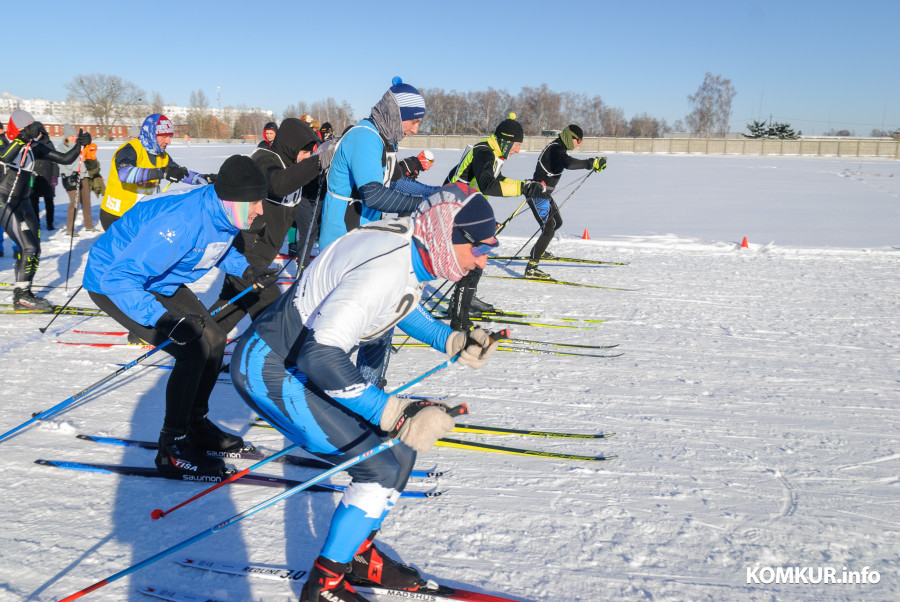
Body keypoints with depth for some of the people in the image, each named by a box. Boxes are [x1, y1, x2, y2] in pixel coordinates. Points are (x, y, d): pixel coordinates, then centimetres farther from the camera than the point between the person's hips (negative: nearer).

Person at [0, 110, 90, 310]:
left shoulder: (34, 148, 4)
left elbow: (65, 159, 2)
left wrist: (79, 145, -12)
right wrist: (23, 137, -38)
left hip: (22, 202, 6)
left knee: (35, 249, 2)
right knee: (28, 247, -15)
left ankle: (23, 293, 15)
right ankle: (20, 297, -5)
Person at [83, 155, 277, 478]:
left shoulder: (224, 215, -11)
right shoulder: (180, 222, -38)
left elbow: (217, 247, 14)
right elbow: (119, 279, -38)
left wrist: (245, 269, -3)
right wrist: (165, 320, -45)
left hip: (156, 280, 9)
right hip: (112, 283, -9)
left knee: (213, 340, 6)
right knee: (194, 350, -18)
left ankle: (195, 425, 25)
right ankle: (172, 450, -4)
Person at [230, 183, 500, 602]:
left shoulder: (413, 249, -2)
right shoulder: (383, 269, -32)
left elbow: (399, 303, 19)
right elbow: (319, 355, -34)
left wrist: (452, 342, 9)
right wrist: (394, 413, -39)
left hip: (310, 359, 9)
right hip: (267, 369, -9)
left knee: (400, 449, 9)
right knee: (382, 469, -12)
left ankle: (357, 553, 27)